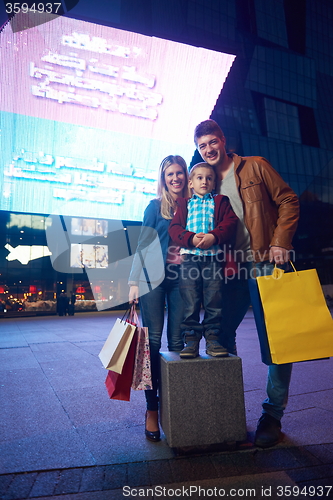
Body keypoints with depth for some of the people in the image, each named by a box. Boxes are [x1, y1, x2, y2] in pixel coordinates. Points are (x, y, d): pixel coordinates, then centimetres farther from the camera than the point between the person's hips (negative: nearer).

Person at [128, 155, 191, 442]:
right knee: (152, 340, -2)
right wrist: (134, 282, -3)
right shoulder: (156, 206, 5)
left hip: (181, 279, 2)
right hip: (154, 277, -2)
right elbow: (143, 244, 3)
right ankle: (152, 408, 9)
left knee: (177, 341, 4)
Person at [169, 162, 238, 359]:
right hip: (190, 256, 1)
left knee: (214, 301, 1)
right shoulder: (184, 204, 19)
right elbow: (175, 228, 6)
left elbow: (230, 223, 2)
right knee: (190, 302, -1)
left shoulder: (221, 202, 17)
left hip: (214, 256, 0)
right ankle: (191, 341, 6)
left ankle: (212, 339, 10)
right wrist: (191, 239, -12)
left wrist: (214, 236, -15)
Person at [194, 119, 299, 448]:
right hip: (231, 269, 4)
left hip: (266, 263, -3)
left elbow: (288, 201, 3)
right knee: (221, 333, 6)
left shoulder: (255, 166, 5)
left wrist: (280, 242, -9)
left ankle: (272, 415, 16)